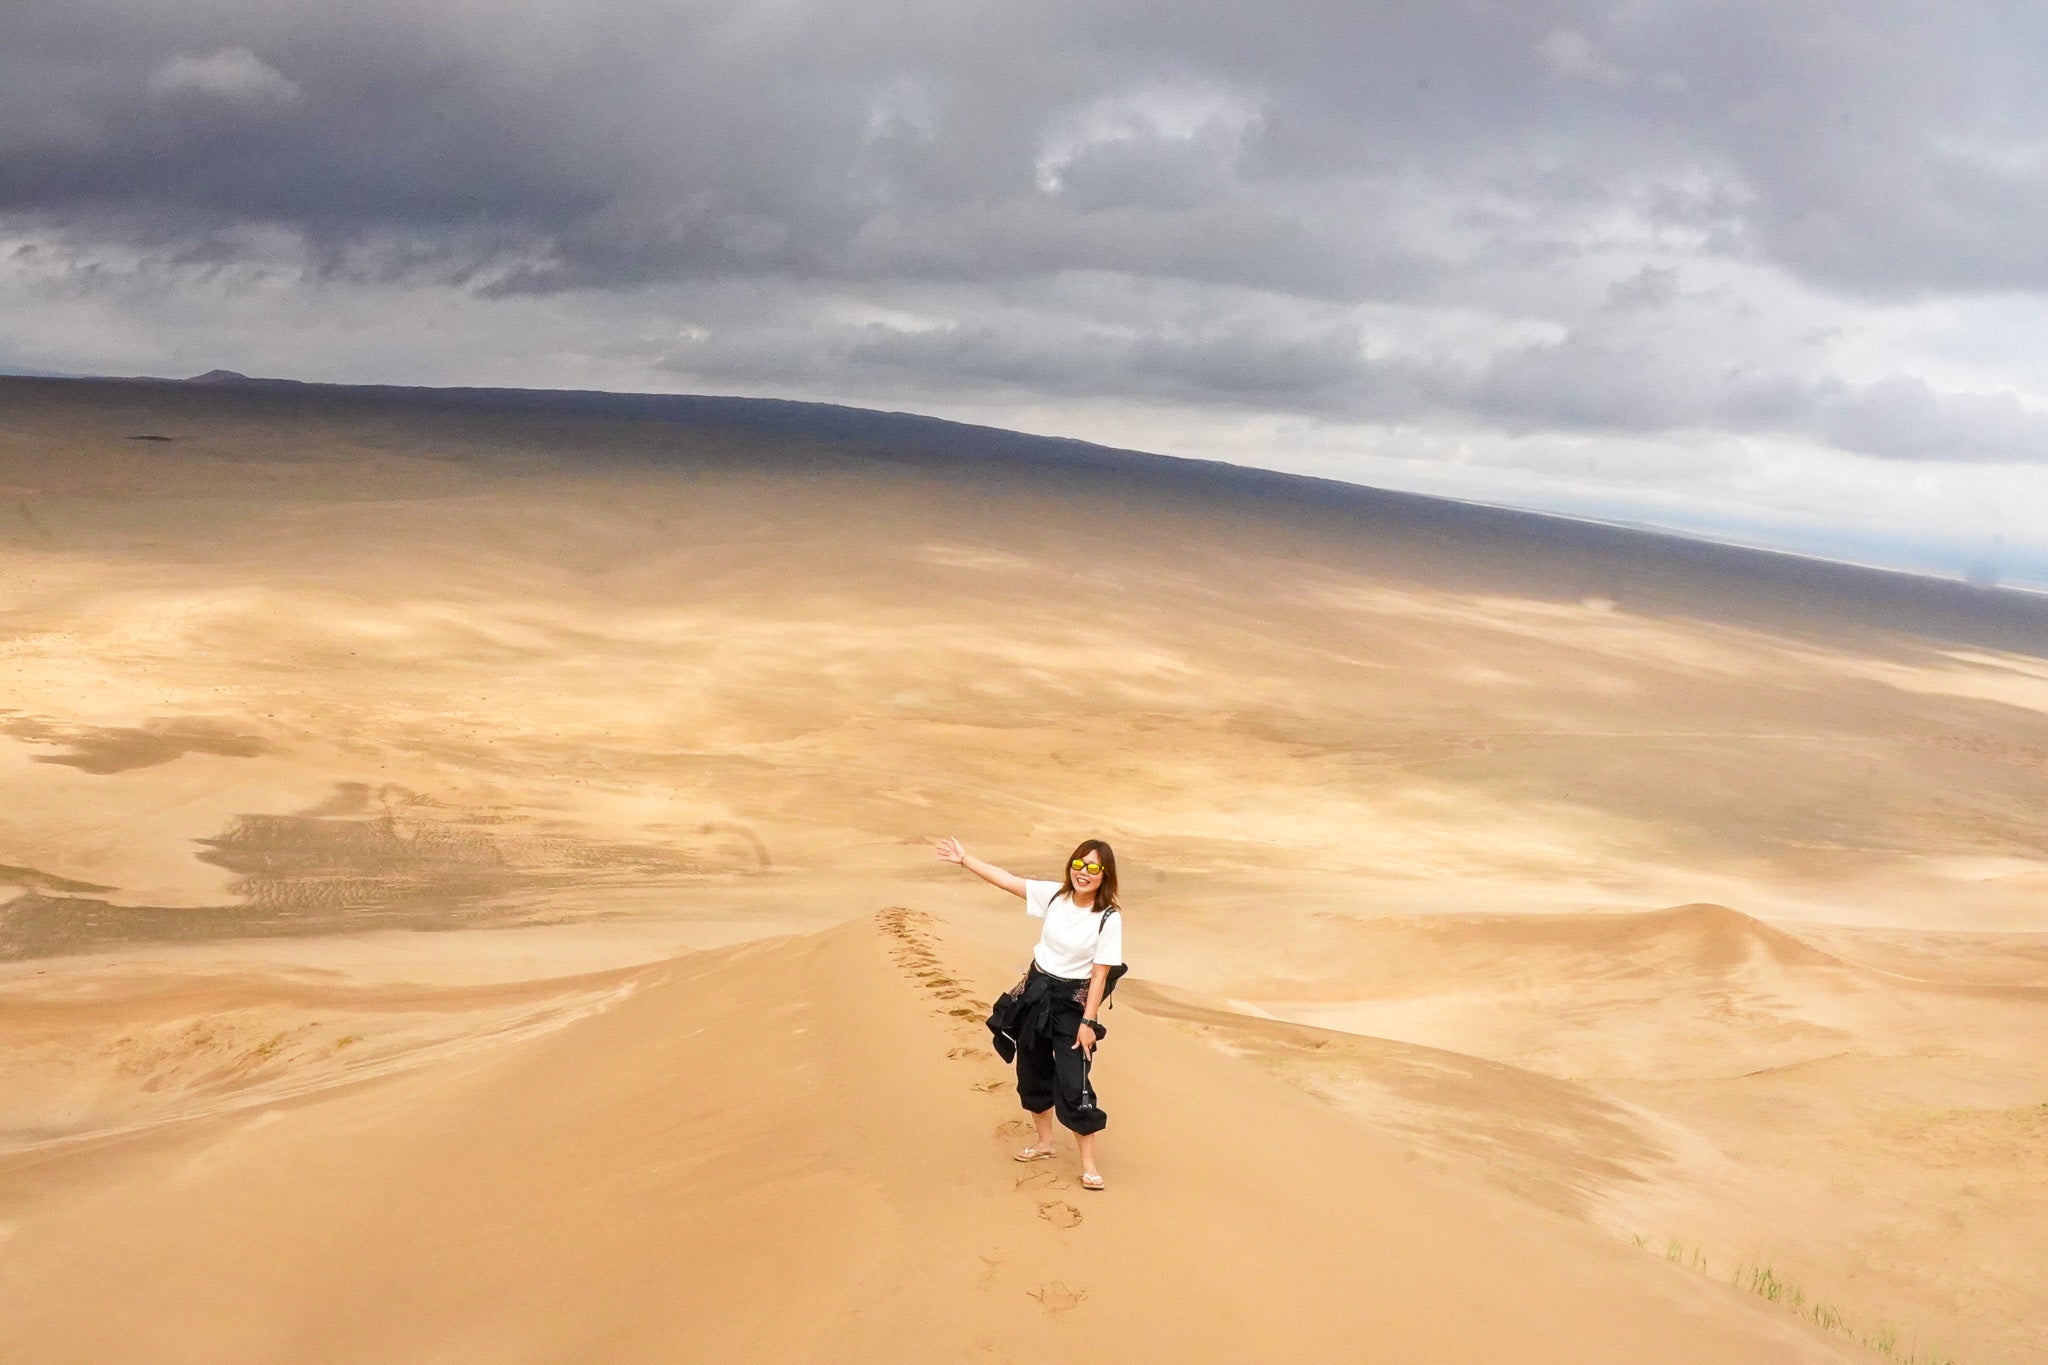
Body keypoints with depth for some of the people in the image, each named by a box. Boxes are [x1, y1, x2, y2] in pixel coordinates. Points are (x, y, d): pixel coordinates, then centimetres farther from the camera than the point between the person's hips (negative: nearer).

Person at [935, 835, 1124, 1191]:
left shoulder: (1109, 918, -17)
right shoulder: (1054, 896, -4)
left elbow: (1100, 973, -16)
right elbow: (1007, 880, 1)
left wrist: (1088, 1022, -16)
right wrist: (964, 859, -2)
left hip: (1072, 1002, -6)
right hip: (1036, 991, 6)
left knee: (1072, 1085, -8)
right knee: (1032, 1071, 17)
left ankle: (1088, 1162, 6)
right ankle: (1045, 1142, 37)